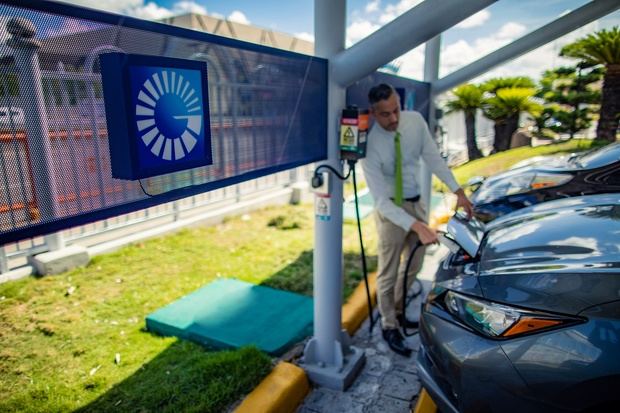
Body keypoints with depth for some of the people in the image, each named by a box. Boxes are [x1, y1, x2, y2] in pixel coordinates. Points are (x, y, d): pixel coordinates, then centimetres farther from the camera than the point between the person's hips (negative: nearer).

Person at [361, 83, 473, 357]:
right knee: (389, 272, 6)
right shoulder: (371, 145, -27)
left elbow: (433, 157, 0)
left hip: (416, 202, 6)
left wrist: (457, 191, -4)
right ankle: (389, 326, 28)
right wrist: (416, 226, -36)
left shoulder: (415, 120, -12)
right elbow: (381, 200, -28)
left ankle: (397, 311, 42)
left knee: (414, 266, 19)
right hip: (391, 209, -6)